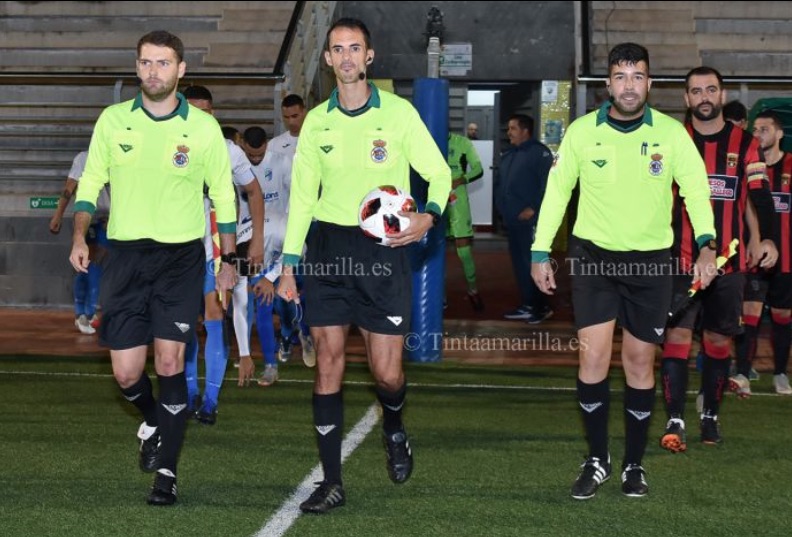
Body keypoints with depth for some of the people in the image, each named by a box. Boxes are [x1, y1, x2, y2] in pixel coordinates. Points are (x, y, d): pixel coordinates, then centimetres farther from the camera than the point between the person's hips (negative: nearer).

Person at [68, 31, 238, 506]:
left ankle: (166, 472, 1)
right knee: (127, 373, 0)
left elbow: (223, 196, 8)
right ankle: (154, 421, 34)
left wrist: (229, 261, 7)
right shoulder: (113, 120, 2)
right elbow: (91, 182, 9)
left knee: (170, 364, -8)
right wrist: (80, 236, -6)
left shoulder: (204, 128, -1)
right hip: (126, 255, 2)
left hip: (181, 256, -2)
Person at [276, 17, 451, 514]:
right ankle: (332, 481, 3)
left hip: (383, 249, -2)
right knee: (328, 362, -2)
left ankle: (394, 431, 32)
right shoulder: (316, 120, 8)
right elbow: (302, 193, 13)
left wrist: (428, 216, -18)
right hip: (328, 247, 2)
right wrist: (290, 261, 8)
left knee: (387, 373, -3)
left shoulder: (398, 112, -2)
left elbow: (439, 172, 2)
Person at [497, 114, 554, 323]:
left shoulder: (539, 152, -8)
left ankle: (540, 307, -4)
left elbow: (548, 183, -17)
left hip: (529, 219, -9)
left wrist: (533, 208, -19)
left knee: (532, 263, -9)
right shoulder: (508, 155, 19)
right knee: (519, 263, 11)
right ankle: (528, 305, 17)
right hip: (512, 219, 9)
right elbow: (500, 183, 27)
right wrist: (501, 205, 12)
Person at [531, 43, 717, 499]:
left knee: (640, 362, 6)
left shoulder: (671, 133, -6)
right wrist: (541, 252, 2)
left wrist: (706, 245, -23)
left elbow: (696, 189, -8)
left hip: (651, 260, 0)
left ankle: (635, 465, 19)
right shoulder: (582, 131, -4)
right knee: (593, 358, -7)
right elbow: (557, 190, 4)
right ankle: (597, 461, 9)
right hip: (594, 256, 0)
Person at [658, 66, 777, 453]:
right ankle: (675, 421, -8)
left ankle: (710, 416, 21)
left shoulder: (744, 144, 4)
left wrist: (767, 238, -15)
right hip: (680, 260, -1)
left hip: (729, 261, 1)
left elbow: (760, 194, -1)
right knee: (677, 336, -8)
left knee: (719, 341, 8)